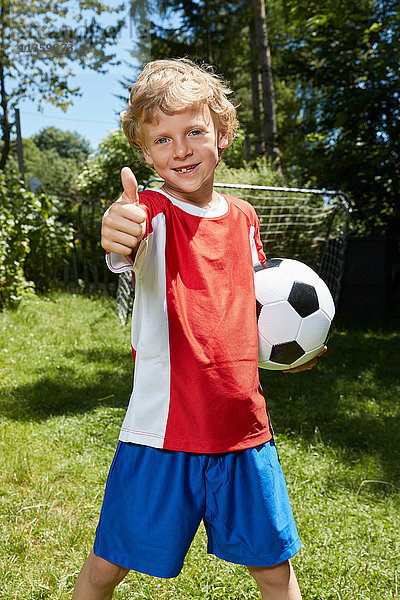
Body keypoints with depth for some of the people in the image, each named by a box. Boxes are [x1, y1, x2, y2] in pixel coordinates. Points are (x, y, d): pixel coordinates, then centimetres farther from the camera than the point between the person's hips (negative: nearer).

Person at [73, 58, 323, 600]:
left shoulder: (243, 217, 6)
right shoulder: (152, 209, -9)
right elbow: (127, 249, -34)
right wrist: (117, 241, -57)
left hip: (245, 428, 4)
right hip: (164, 432, -3)